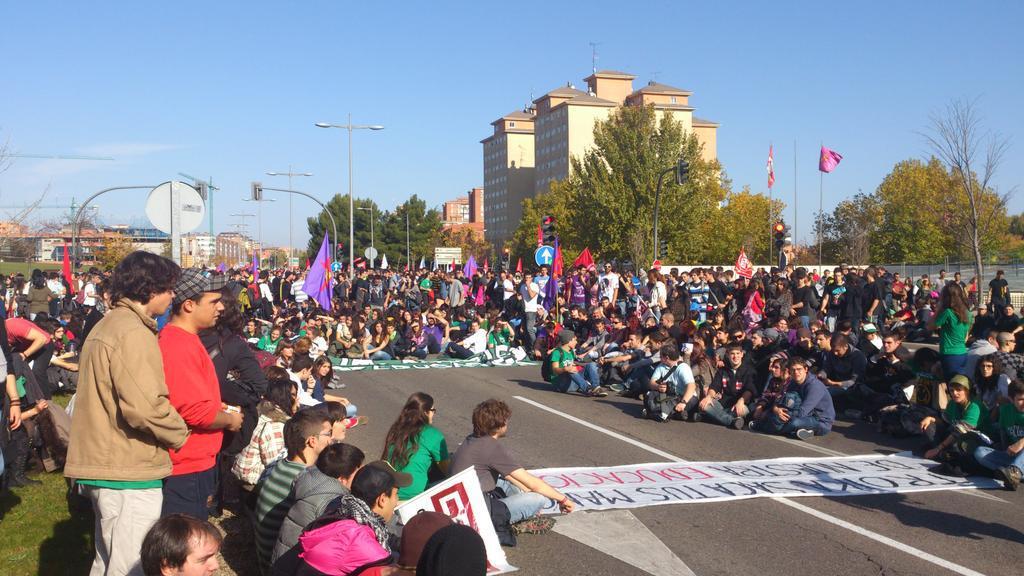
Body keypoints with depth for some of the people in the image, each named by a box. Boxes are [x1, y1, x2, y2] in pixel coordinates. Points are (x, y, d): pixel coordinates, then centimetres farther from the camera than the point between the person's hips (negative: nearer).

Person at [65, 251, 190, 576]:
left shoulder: (106, 326, 16)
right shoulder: (133, 332, -16)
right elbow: (145, 406, -26)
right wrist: (179, 435, -10)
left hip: (102, 464, 10)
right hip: (128, 473, -10)